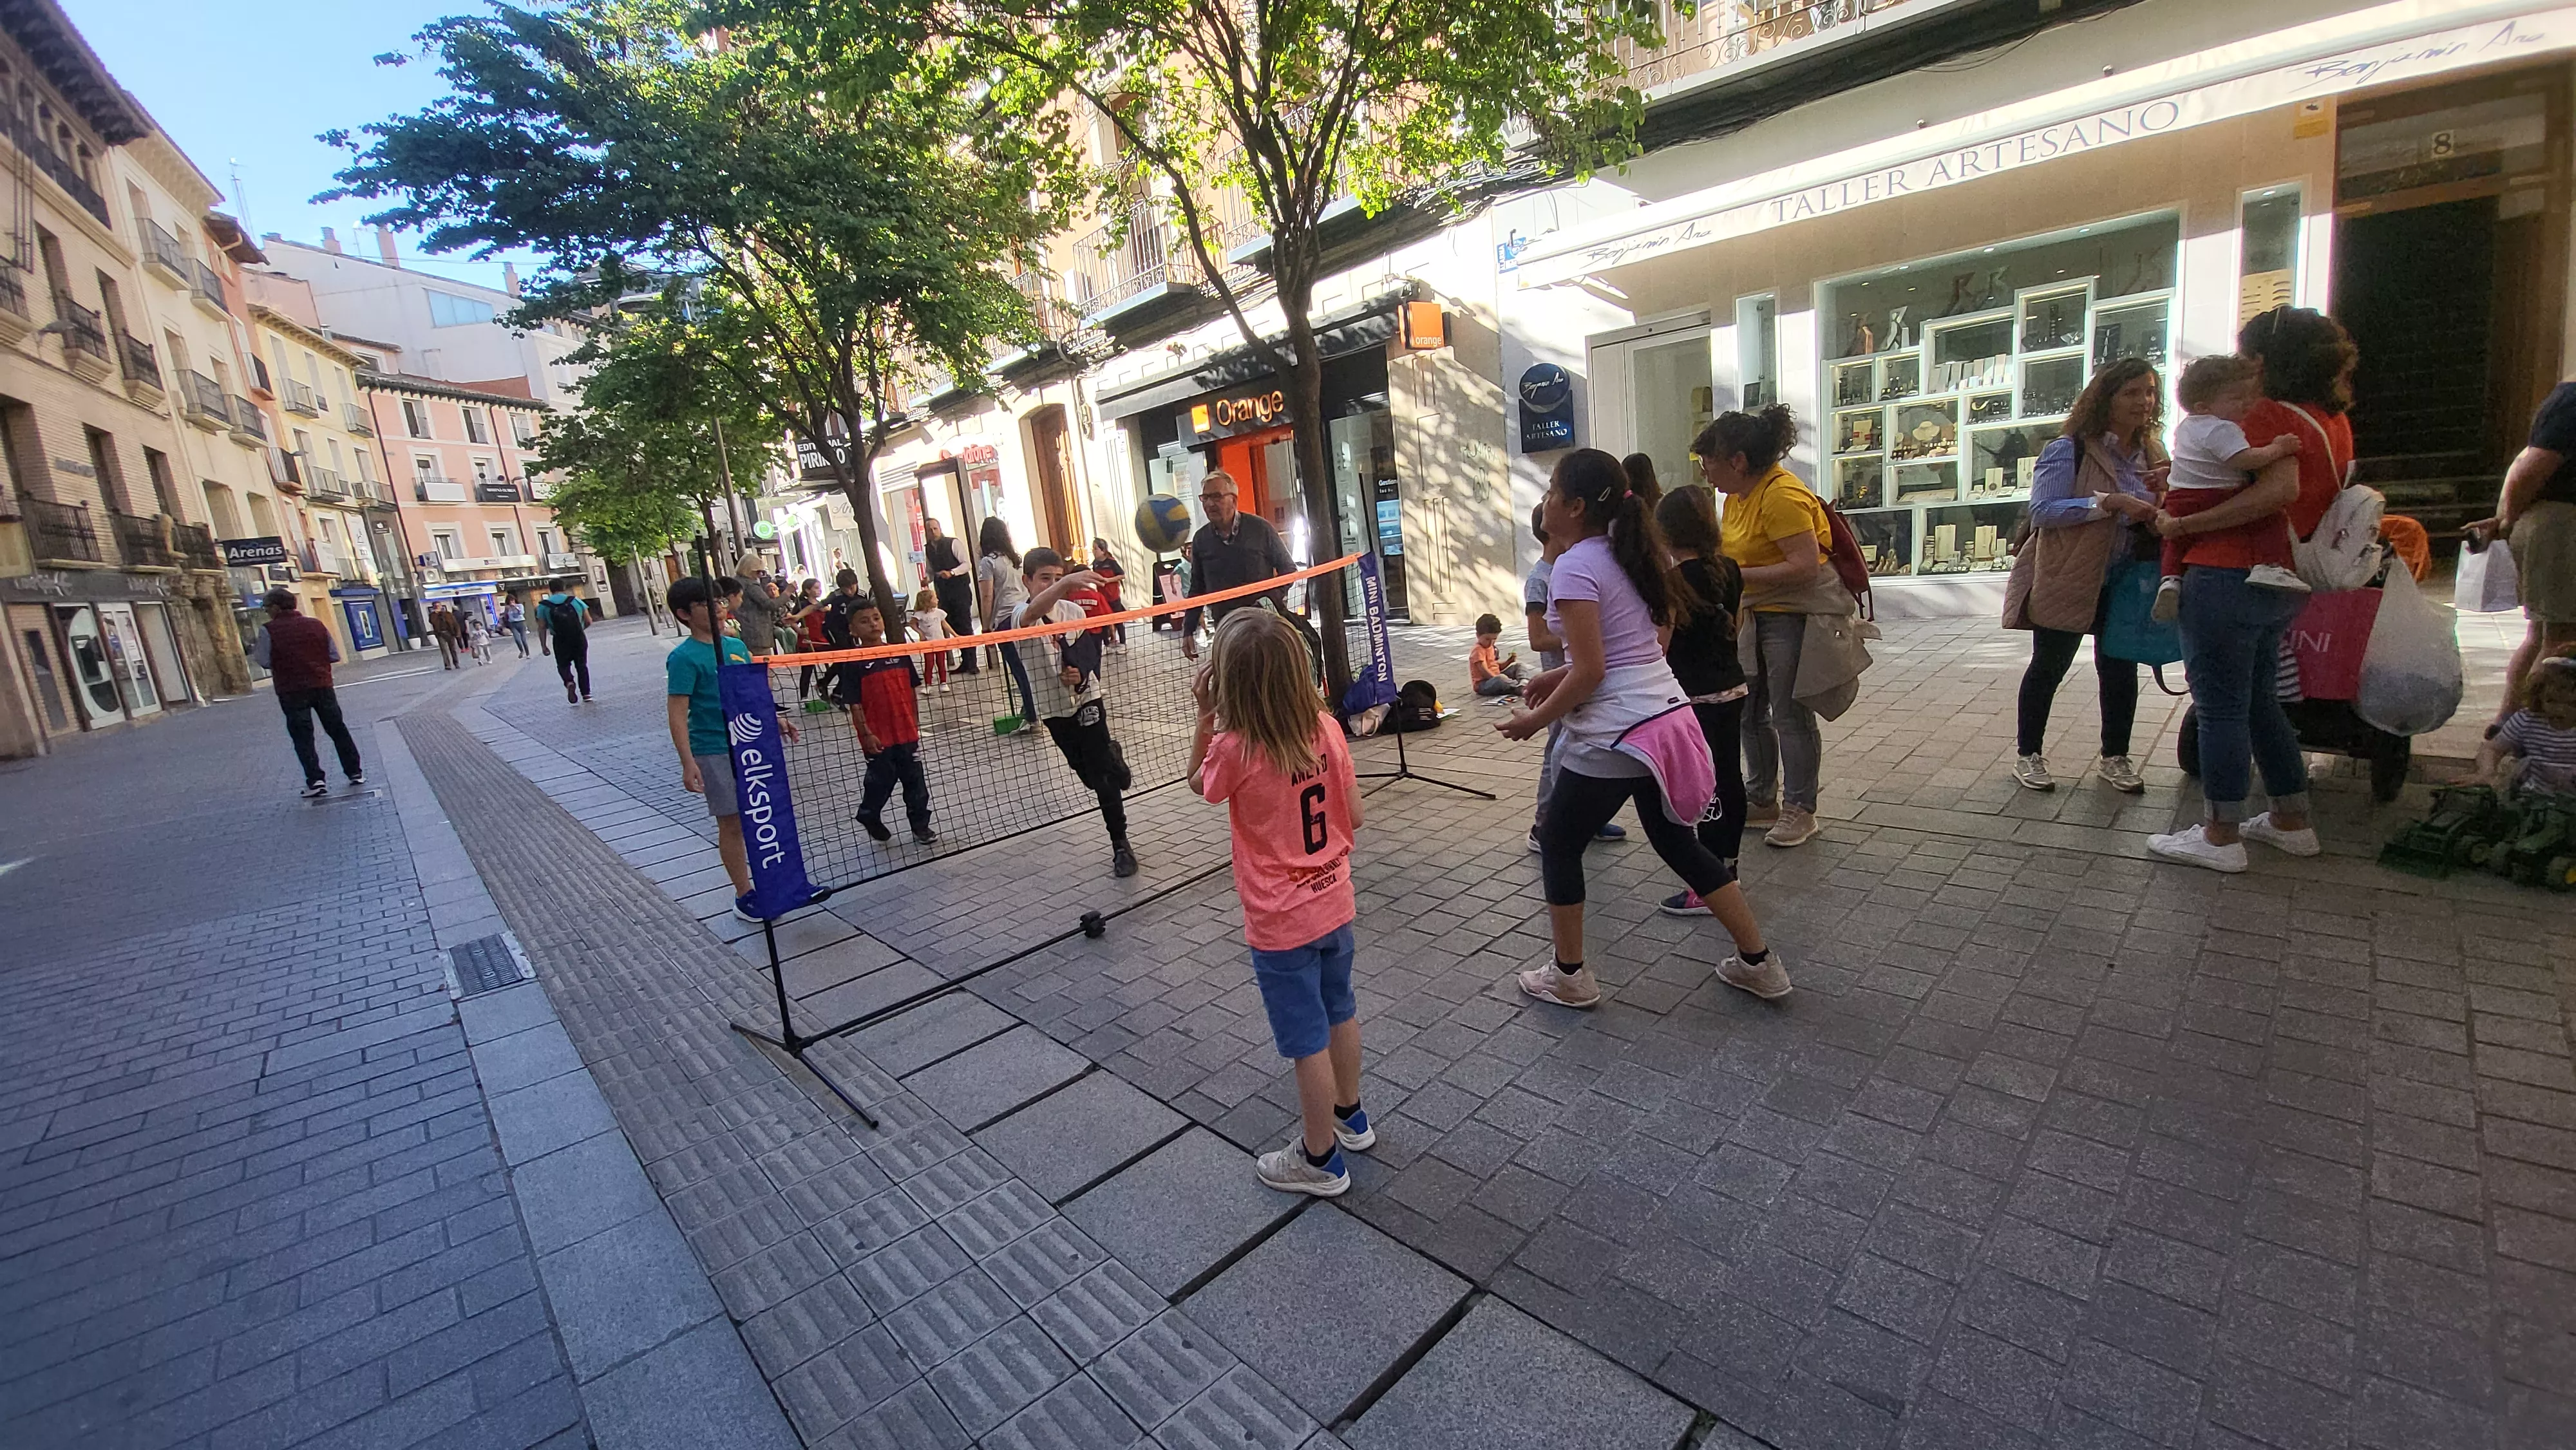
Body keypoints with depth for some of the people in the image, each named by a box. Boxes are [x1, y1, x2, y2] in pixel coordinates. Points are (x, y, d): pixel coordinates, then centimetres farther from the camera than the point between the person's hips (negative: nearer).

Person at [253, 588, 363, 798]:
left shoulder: (269, 630, -6)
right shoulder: (316, 624, 4)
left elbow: (265, 662, -7)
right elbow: (335, 656, 4)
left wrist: (255, 649, 11)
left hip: (291, 691, -3)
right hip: (322, 686, 3)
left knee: (302, 736, 2)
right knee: (337, 729, 11)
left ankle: (315, 780, -5)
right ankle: (355, 773, 13)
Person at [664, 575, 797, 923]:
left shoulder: (736, 646, 8)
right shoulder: (684, 657, -11)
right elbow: (678, 714, -15)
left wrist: (774, 719, 15)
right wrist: (688, 763, -21)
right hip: (715, 753, -6)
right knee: (732, 824, 2)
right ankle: (744, 897, 14)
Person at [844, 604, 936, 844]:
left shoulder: (900, 654, 3)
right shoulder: (854, 663, -8)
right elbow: (855, 704, -9)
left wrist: (915, 724, 10)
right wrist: (866, 734, -13)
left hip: (907, 733, 4)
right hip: (878, 737, -4)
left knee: (915, 781, 9)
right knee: (881, 781, 9)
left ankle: (921, 826, 21)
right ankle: (869, 818, 34)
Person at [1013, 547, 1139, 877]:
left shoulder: (1074, 611, -5)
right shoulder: (1020, 617, -13)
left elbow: (1090, 654, 1)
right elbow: (1034, 612, -39)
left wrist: (1082, 676, -23)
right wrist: (1067, 583, -57)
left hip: (1087, 698, 0)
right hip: (1054, 705, 1)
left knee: (1102, 774, -4)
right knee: (1087, 773, 15)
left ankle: (1120, 844, 7)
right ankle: (1111, 755, 50)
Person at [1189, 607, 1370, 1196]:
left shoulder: (1233, 750, -25)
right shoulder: (1326, 728, -11)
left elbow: (1199, 784, -1)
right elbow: (1353, 815, -3)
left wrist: (1204, 717, -6)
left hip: (1281, 925, -6)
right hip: (1334, 904, 6)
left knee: (1306, 1041, 10)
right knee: (1339, 1012, 25)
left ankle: (1320, 1160, 29)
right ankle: (1349, 1116, 47)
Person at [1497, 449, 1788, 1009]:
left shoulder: (1575, 568, -15)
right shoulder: (1627, 555, 11)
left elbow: (1590, 672, -19)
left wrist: (1534, 721, -8)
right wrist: (1560, 676, 17)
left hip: (1615, 737, -9)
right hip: (1666, 720, 9)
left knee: (1557, 842, 11)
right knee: (1679, 844, 22)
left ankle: (1570, 977, 23)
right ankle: (1759, 964, 30)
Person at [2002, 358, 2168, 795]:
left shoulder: (2148, 457, 11)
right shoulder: (2068, 450, -11)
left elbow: (2148, 517, 21)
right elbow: (2043, 510, -21)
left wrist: (2156, 520, -2)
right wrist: (2110, 502, -27)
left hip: (2124, 586, 6)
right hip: (2067, 580, -6)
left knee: (2121, 669, 10)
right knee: (2049, 668, 5)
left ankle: (2115, 757, 24)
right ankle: (2028, 754, 18)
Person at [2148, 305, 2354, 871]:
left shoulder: (2271, 415, -13)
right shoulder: (2333, 421, 15)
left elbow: (2281, 489, -28)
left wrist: (2185, 525, -24)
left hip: (2228, 579, -9)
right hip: (2280, 584, 9)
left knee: (2220, 707, -3)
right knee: (2258, 701, 20)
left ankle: (2220, 836, 4)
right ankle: (2292, 822, 30)